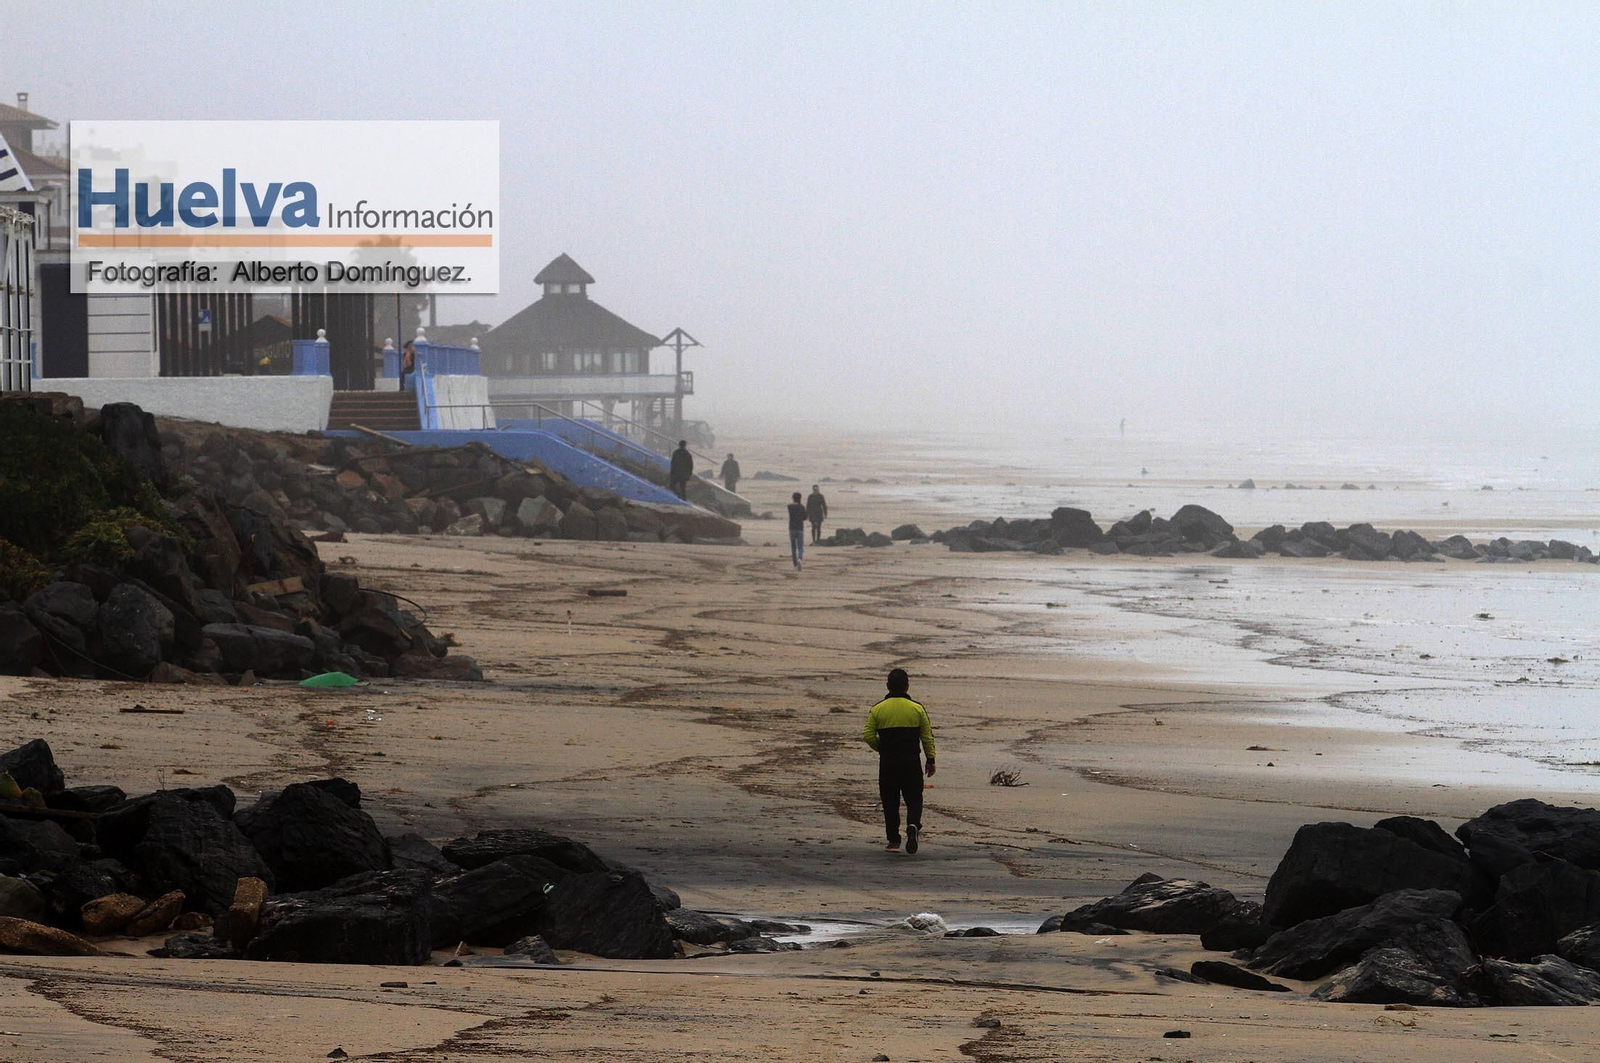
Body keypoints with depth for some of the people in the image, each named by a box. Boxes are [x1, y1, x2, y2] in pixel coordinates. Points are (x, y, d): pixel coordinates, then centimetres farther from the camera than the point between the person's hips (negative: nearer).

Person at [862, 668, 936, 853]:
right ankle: (913, 825, -19)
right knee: (914, 798, 9)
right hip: (911, 763, 0)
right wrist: (930, 761, 12)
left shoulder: (877, 709, 0)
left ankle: (893, 840, 9)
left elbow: (868, 735, -1)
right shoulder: (917, 709, -1)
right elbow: (927, 737, 3)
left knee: (890, 801, 10)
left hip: (887, 763, 0)